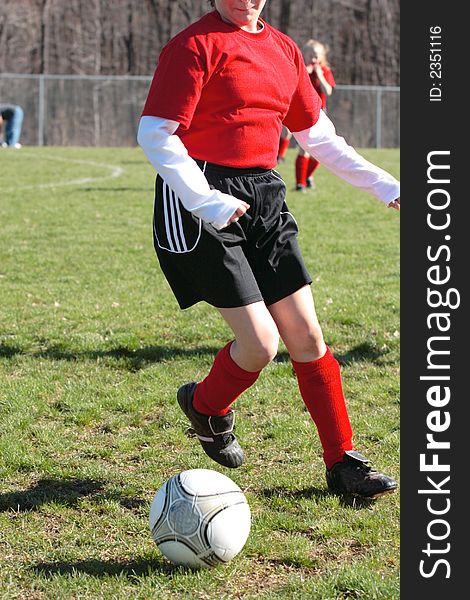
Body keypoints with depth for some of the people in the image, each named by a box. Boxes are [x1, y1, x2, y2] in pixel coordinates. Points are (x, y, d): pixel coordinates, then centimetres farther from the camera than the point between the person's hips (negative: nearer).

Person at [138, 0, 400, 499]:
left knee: (307, 337, 5)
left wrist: (382, 185, 17)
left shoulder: (283, 49, 13)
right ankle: (205, 406, 23)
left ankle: (343, 465, 16)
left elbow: (318, 136, 22)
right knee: (260, 343, -9)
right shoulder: (196, 45, -10)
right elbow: (154, 134, -15)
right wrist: (205, 202, -26)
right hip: (201, 203, -7)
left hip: (264, 198, 7)